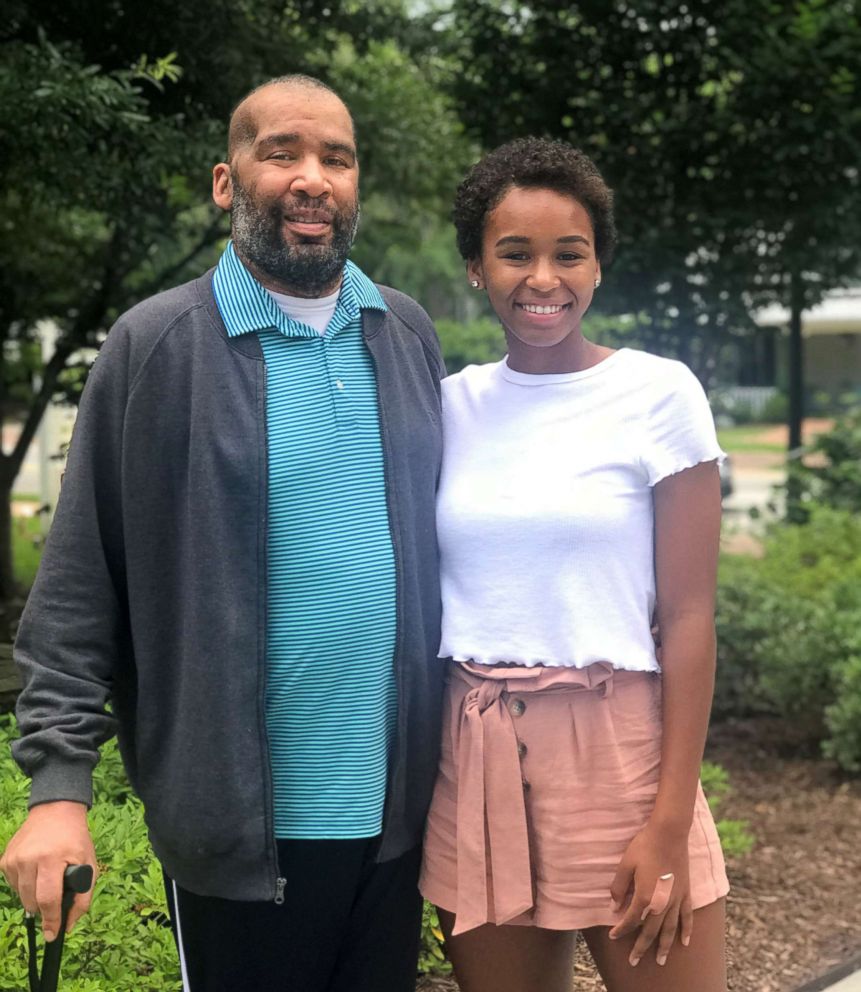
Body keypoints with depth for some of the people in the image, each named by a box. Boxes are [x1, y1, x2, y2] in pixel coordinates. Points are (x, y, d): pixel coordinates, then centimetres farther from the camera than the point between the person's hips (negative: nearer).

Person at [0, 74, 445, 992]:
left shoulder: (407, 333, 5)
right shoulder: (155, 346, -8)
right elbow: (78, 589, -7)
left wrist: (451, 744, 11)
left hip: (396, 805, 4)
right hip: (236, 821, -4)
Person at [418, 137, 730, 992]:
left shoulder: (658, 393, -5)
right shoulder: (451, 404, 5)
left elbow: (688, 616, -7)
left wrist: (669, 823, -11)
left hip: (616, 749, -3)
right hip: (474, 758, 3)